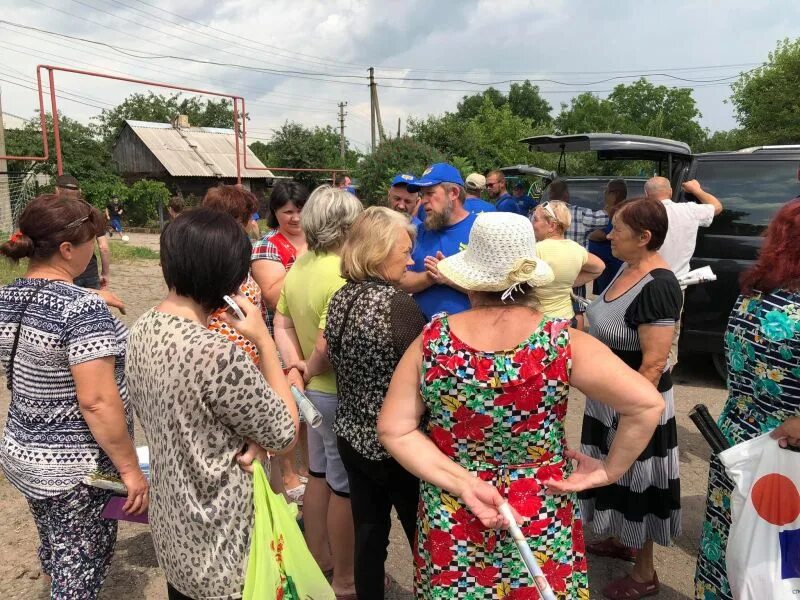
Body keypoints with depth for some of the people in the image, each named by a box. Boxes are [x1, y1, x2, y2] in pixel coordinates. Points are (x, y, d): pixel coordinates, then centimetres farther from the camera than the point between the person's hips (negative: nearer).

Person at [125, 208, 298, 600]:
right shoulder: (218, 356, -32)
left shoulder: (142, 331, -6)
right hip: (223, 547, -7)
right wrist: (264, 341, -18)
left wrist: (246, 439, -10)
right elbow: (285, 435, -17)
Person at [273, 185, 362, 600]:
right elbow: (327, 346, -31)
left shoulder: (299, 265, 4)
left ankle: (318, 557, 39)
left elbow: (282, 324, 7)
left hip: (316, 388, 9)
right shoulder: (342, 275, -24)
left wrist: (295, 366, -2)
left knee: (319, 474, 22)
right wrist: (309, 370, -12)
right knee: (344, 486, 6)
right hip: (340, 392, -9)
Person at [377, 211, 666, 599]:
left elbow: (393, 430, -12)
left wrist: (462, 484, -13)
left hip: (450, 520, 1)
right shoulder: (563, 343, -18)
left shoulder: (432, 340, -13)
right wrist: (610, 471, -6)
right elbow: (648, 404, -18)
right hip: (541, 521, 0)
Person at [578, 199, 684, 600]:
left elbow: (654, 363, -27)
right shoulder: (628, 268, 3)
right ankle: (622, 541, 47)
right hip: (607, 395, 9)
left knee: (636, 483, 8)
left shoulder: (657, 286, -26)